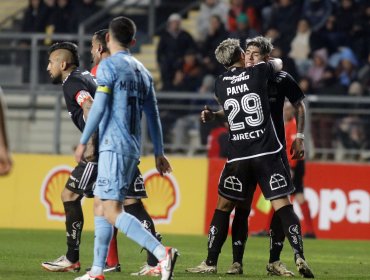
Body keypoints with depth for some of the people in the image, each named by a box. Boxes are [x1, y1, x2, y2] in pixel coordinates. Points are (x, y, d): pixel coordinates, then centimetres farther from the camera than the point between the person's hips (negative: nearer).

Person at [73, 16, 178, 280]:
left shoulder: (108, 66, -6)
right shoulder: (142, 71, 16)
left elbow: (99, 107, -14)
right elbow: (153, 114, 18)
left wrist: (83, 142, -8)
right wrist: (159, 153, 22)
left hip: (114, 146, -8)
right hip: (133, 148, 8)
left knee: (112, 212, -12)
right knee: (100, 206, 14)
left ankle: (162, 253, -26)